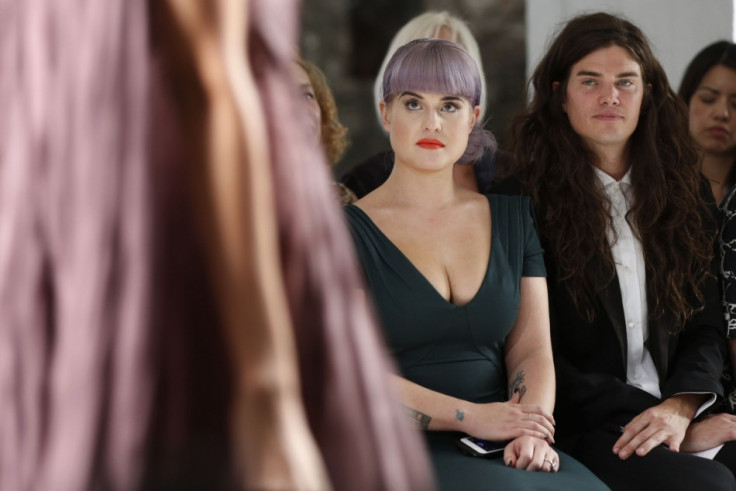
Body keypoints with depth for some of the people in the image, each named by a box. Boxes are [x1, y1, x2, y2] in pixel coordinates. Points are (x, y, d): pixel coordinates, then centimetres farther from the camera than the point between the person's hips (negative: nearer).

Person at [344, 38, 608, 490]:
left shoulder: (512, 215, 16)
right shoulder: (347, 229, 1)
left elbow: (532, 348, 10)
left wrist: (533, 429, -11)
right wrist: (472, 417, -14)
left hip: (500, 451, 4)